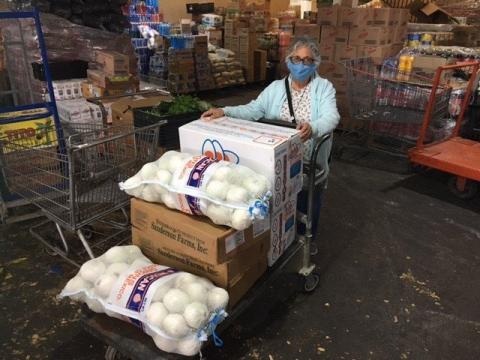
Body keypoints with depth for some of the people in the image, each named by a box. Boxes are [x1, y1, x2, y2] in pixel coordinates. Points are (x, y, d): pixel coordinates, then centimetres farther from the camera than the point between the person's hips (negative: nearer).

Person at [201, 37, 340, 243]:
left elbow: (331, 117, -21)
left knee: (306, 208, 13)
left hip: (310, 164, -2)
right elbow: (253, 110, -6)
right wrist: (225, 112, -25)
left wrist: (312, 128, -44)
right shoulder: (276, 88, 5)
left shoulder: (324, 88, -4)